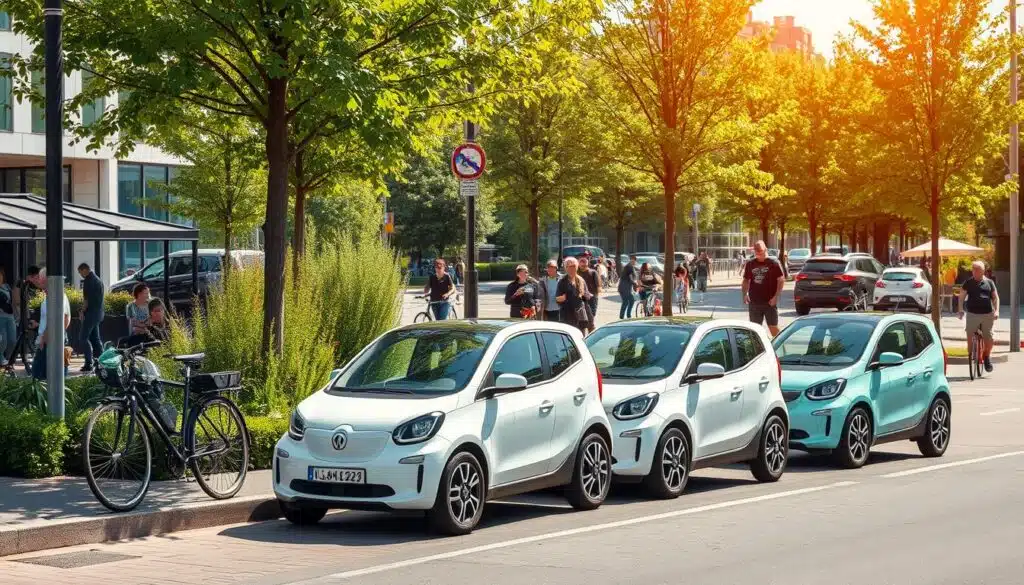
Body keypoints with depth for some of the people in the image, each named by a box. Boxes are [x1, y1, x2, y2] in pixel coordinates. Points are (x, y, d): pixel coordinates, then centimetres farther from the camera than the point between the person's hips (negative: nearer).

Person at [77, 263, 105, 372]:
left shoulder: (88, 280, -14)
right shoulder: (98, 279, 16)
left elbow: (87, 298, -18)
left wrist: (82, 311, -10)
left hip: (91, 313, -10)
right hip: (98, 313, 10)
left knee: (85, 337, -7)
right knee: (95, 338, 13)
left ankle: (89, 364, -13)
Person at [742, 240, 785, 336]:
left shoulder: (773, 263, -4)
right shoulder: (750, 264, 8)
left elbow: (781, 280, -4)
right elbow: (746, 280, 15)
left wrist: (776, 297, -13)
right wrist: (745, 294, 0)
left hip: (770, 302, -4)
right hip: (754, 302, 4)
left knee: (773, 328, -3)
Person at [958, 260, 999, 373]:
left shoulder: (989, 282, 7)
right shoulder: (968, 283, 6)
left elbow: (995, 297, 9)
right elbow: (961, 297, 8)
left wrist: (996, 311, -5)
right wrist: (961, 309, -6)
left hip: (987, 314, 0)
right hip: (972, 314, 0)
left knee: (988, 338, 1)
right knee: (970, 338, -7)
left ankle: (987, 356, 24)